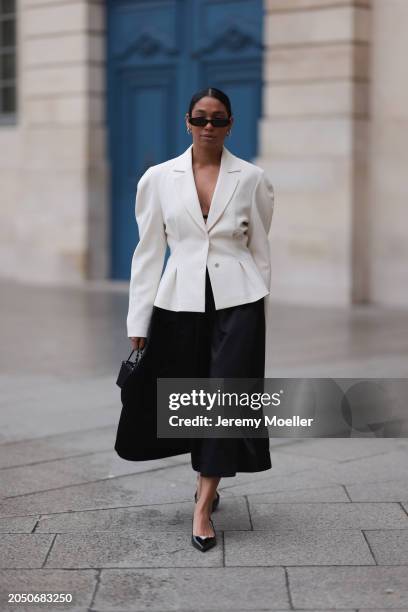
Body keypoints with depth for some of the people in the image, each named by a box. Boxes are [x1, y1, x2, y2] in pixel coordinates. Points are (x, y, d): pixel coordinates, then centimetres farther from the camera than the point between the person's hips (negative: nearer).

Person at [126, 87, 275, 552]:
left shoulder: (251, 179, 2)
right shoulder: (158, 179, 3)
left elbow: (259, 249, 9)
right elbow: (148, 252, 4)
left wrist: (257, 308, 9)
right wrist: (138, 323, 1)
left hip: (237, 301, -1)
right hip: (181, 300, 1)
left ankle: (203, 505, -4)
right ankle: (209, 481, 33)